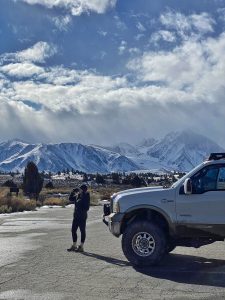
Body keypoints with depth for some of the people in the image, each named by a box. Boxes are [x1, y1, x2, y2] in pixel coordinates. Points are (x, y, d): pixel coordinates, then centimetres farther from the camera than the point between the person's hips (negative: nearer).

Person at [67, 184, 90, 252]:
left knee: (82, 231, 2)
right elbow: (70, 199, 17)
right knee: (73, 230, 11)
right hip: (76, 216, 8)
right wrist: (73, 192, 4)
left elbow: (86, 207, -17)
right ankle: (74, 246, 24)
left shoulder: (86, 197, -12)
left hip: (82, 217, -7)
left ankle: (81, 247, 10)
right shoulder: (77, 196, 7)